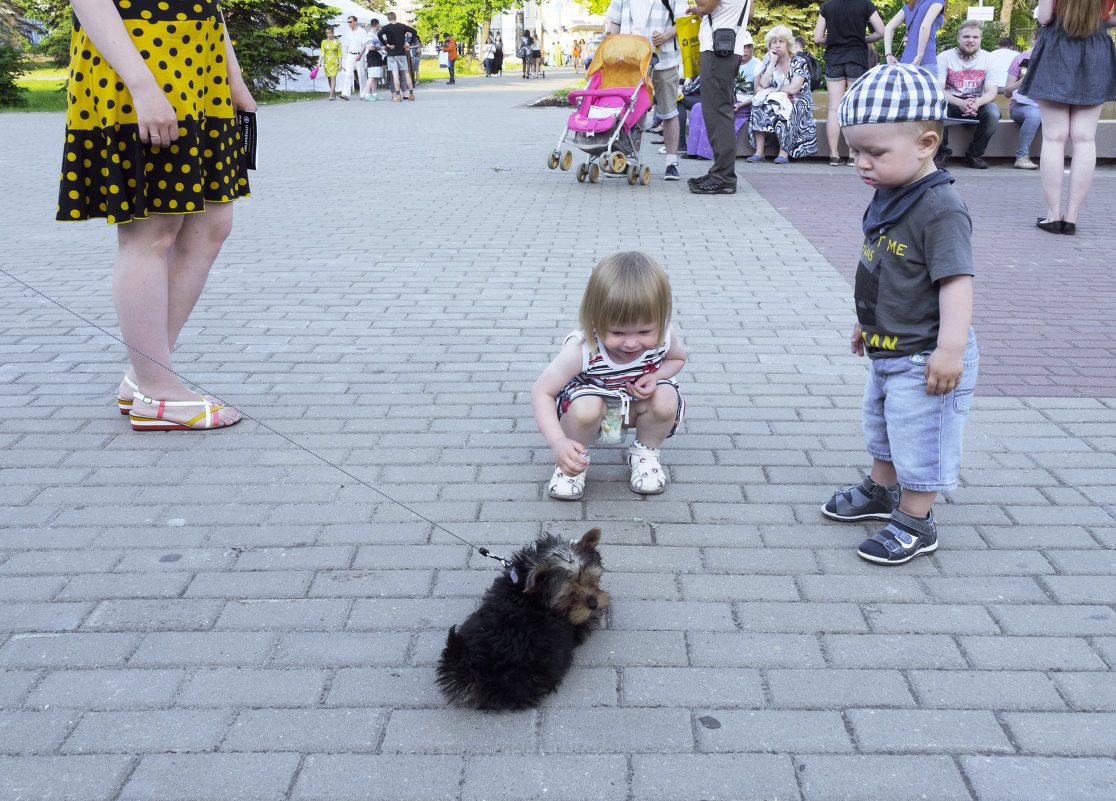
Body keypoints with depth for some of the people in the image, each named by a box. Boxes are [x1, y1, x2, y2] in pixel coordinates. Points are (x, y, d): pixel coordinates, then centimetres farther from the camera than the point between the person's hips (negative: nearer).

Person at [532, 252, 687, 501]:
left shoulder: (663, 336, -25)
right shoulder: (582, 349, -36)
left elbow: (677, 358, 1)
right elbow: (542, 392, -30)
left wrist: (655, 377, -23)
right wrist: (558, 442, -43)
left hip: (636, 404, 3)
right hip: (590, 396, -3)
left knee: (667, 399, -27)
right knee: (587, 406, -37)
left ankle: (645, 454, 4)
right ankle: (576, 460, -4)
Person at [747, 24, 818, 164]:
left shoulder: (799, 62, -1)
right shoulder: (769, 63, 12)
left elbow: (793, 89, -15)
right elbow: (763, 84, -9)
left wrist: (771, 90, -6)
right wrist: (773, 61, -7)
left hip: (799, 104, -4)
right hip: (777, 103, 4)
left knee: (781, 110, -35)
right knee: (759, 106, -26)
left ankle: (784, 152, -31)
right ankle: (759, 152, -30)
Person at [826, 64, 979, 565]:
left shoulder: (941, 209, -24)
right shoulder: (888, 197, 5)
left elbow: (957, 279, -28)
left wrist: (951, 348, -32)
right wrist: (866, 323, 24)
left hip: (922, 358, -10)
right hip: (887, 350, 10)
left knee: (920, 441, 4)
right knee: (883, 427, 26)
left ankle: (915, 524, 19)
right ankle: (881, 491, 46)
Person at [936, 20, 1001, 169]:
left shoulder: (987, 58, 1)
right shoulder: (944, 57, -5)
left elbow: (992, 92, -6)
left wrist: (976, 103, -31)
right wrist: (961, 103, -34)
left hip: (977, 105, 1)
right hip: (951, 105, -1)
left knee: (993, 111, -30)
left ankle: (975, 153, -8)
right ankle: (942, 152, -13)